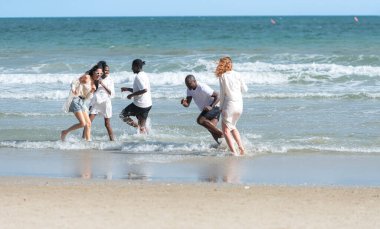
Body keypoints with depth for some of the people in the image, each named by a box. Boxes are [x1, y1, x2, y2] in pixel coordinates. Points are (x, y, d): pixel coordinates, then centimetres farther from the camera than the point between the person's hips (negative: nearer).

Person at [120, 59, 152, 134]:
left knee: (123, 115, 10)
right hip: (148, 104, 9)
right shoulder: (144, 75, 14)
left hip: (139, 105, -9)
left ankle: (137, 126, -3)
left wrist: (132, 95, -19)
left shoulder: (138, 76, -16)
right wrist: (128, 89, 20)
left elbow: (144, 90, -28)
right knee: (142, 126, 15)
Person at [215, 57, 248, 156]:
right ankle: (241, 146, 16)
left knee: (226, 130, -1)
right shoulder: (237, 75, 4)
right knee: (232, 126, 26)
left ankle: (233, 152, -14)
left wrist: (221, 107, 6)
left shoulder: (222, 76, -6)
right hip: (239, 104, 5)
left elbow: (222, 93, -4)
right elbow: (245, 89, 9)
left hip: (229, 104, -5)